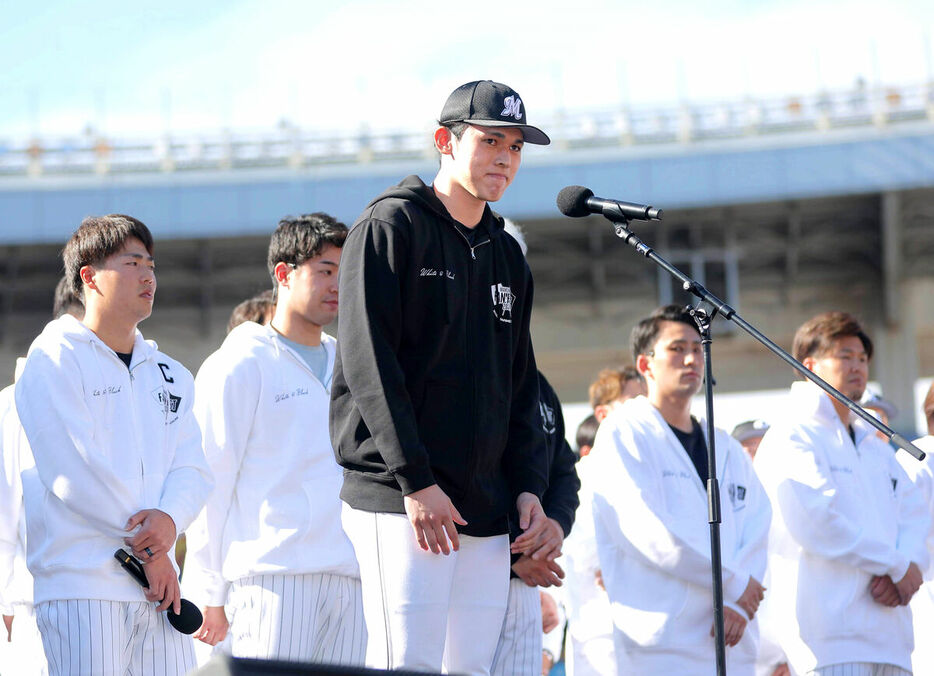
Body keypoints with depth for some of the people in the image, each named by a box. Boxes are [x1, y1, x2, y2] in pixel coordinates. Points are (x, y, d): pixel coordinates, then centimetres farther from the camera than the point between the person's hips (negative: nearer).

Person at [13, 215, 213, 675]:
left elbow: (192, 469, 11)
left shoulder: (170, 374, 20)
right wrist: (148, 549, -10)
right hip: (80, 581, -6)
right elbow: (74, 471, -11)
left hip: (158, 584, 6)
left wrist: (169, 519, -13)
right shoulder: (54, 361, -2)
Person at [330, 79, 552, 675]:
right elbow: (369, 363, -11)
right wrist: (416, 481, -17)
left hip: (487, 513, 7)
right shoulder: (393, 227, -2)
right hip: (400, 498, -7)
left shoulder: (508, 257, 20)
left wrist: (529, 486, 7)